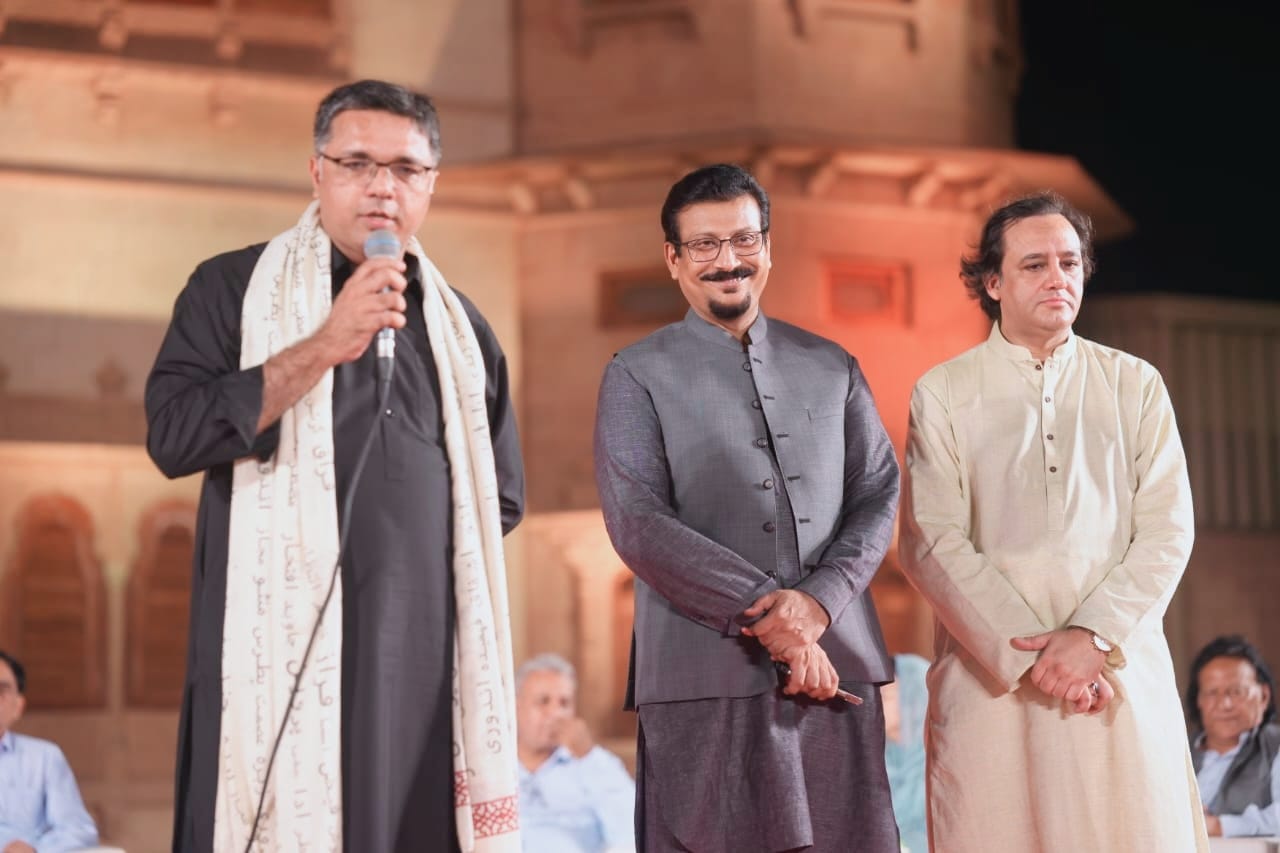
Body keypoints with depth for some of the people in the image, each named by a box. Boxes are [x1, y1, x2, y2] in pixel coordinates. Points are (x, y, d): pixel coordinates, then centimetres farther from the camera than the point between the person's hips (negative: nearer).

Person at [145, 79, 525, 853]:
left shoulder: (461, 327, 17)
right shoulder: (235, 289, 5)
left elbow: (502, 495, 23)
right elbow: (174, 434, -9)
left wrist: (425, 533, 7)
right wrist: (323, 346, -13)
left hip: (422, 651, 4)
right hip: (280, 642, -4)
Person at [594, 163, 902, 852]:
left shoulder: (831, 367, 16)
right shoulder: (637, 376, 6)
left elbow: (879, 495, 9)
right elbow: (637, 523, -5)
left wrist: (819, 601, -10)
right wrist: (765, 616, -12)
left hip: (836, 660, 3)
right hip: (706, 673, -3)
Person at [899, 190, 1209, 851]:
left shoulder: (1135, 386, 10)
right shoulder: (942, 394, 5)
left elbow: (1166, 532, 3)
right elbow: (932, 546, -3)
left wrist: (1094, 637, -10)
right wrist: (1028, 652, -11)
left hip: (1120, 670, 2)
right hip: (991, 680, -1)